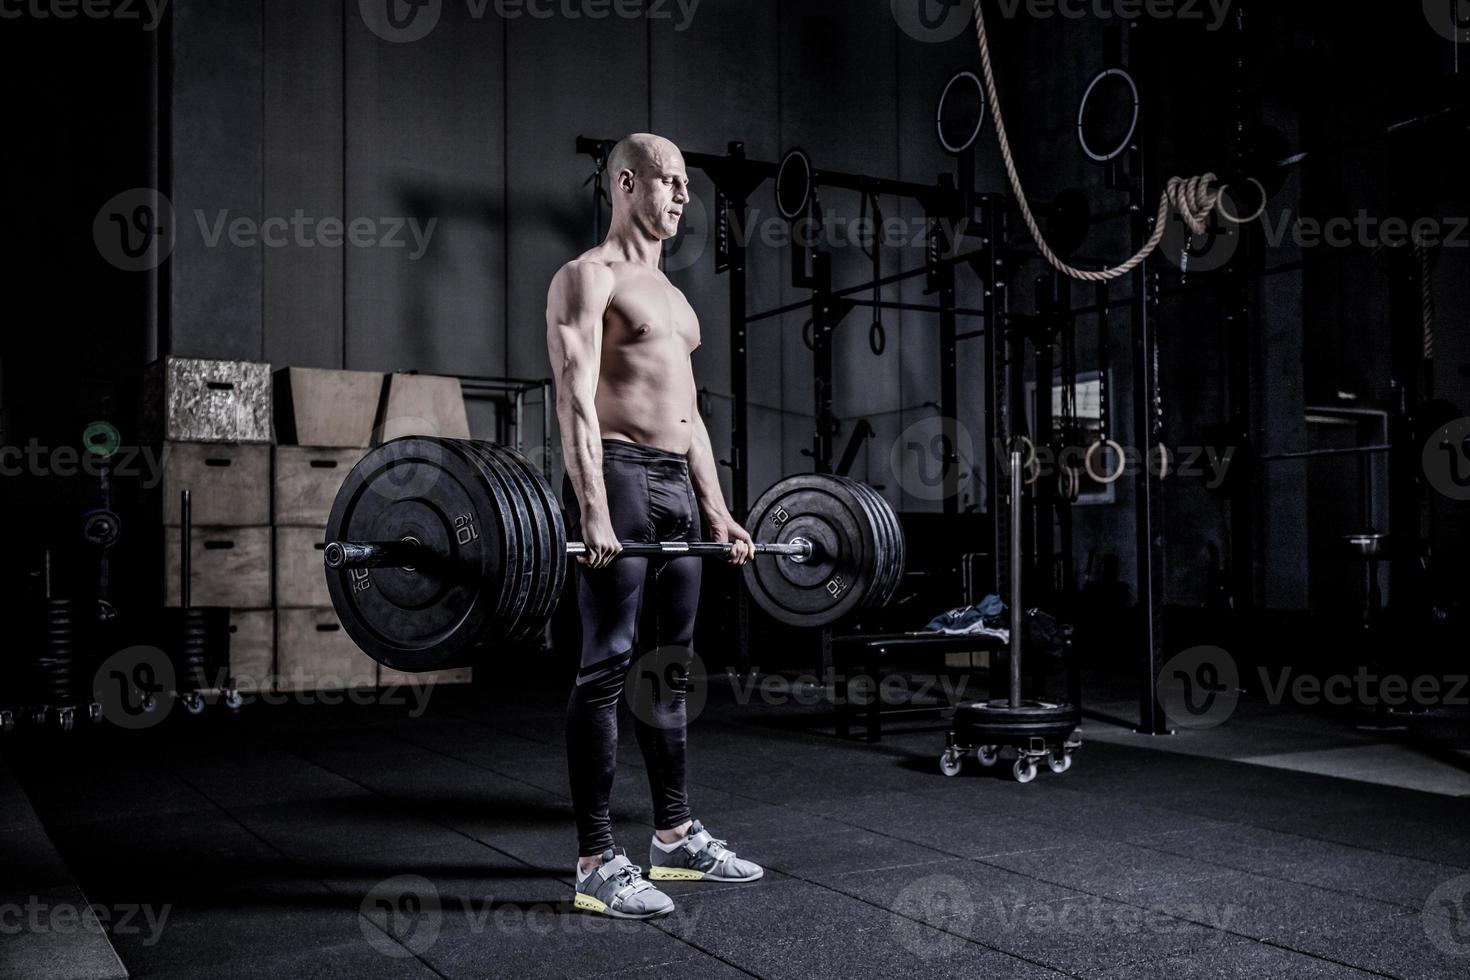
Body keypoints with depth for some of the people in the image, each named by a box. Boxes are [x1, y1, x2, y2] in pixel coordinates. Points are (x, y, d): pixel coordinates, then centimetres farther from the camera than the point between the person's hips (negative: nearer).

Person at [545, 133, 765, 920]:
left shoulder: (670, 293, 23)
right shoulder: (587, 278, -3)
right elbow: (576, 397, -16)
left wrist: (718, 511, 17)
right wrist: (594, 510, -26)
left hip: (677, 486, 9)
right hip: (619, 477, -9)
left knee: (670, 666, 12)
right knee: (607, 669, -8)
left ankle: (675, 835, 22)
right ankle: (596, 862, -2)